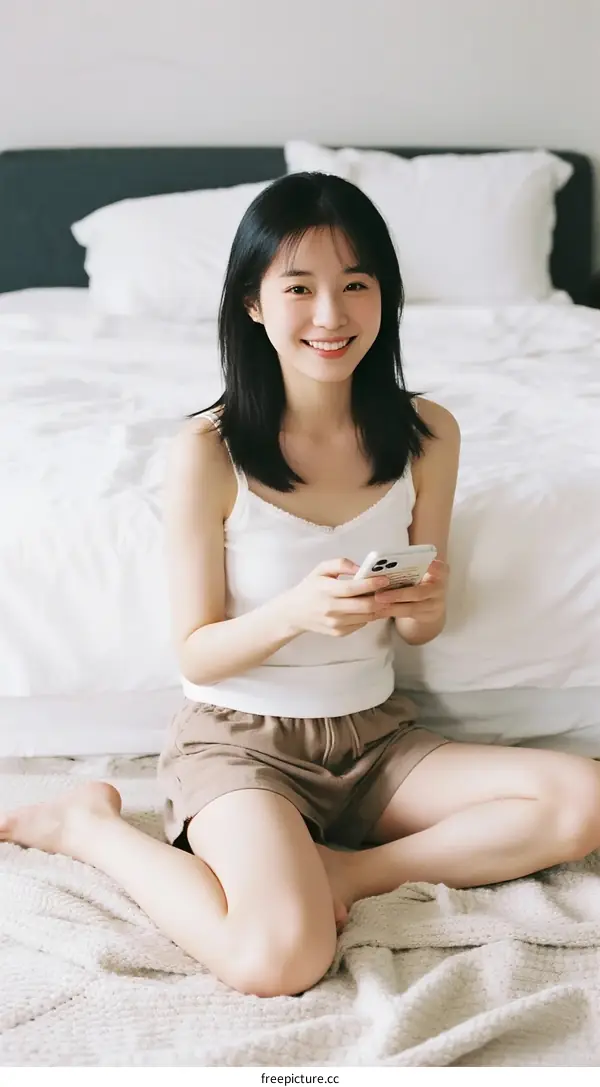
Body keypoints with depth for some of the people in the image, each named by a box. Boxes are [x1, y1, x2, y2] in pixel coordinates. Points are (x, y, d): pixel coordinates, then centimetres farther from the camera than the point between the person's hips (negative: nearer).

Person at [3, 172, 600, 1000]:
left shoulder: (427, 435, -4)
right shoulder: (209, 452, -15)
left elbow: (417, 629, 7)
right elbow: (196, 652, -9)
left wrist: (423, 608, -18)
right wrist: (294, 612, -29)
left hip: (375, 732, 4)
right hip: (241, 737, -4)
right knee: (281, 957, -29)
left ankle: (346, 869, -7)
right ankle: (88, 824, -2)